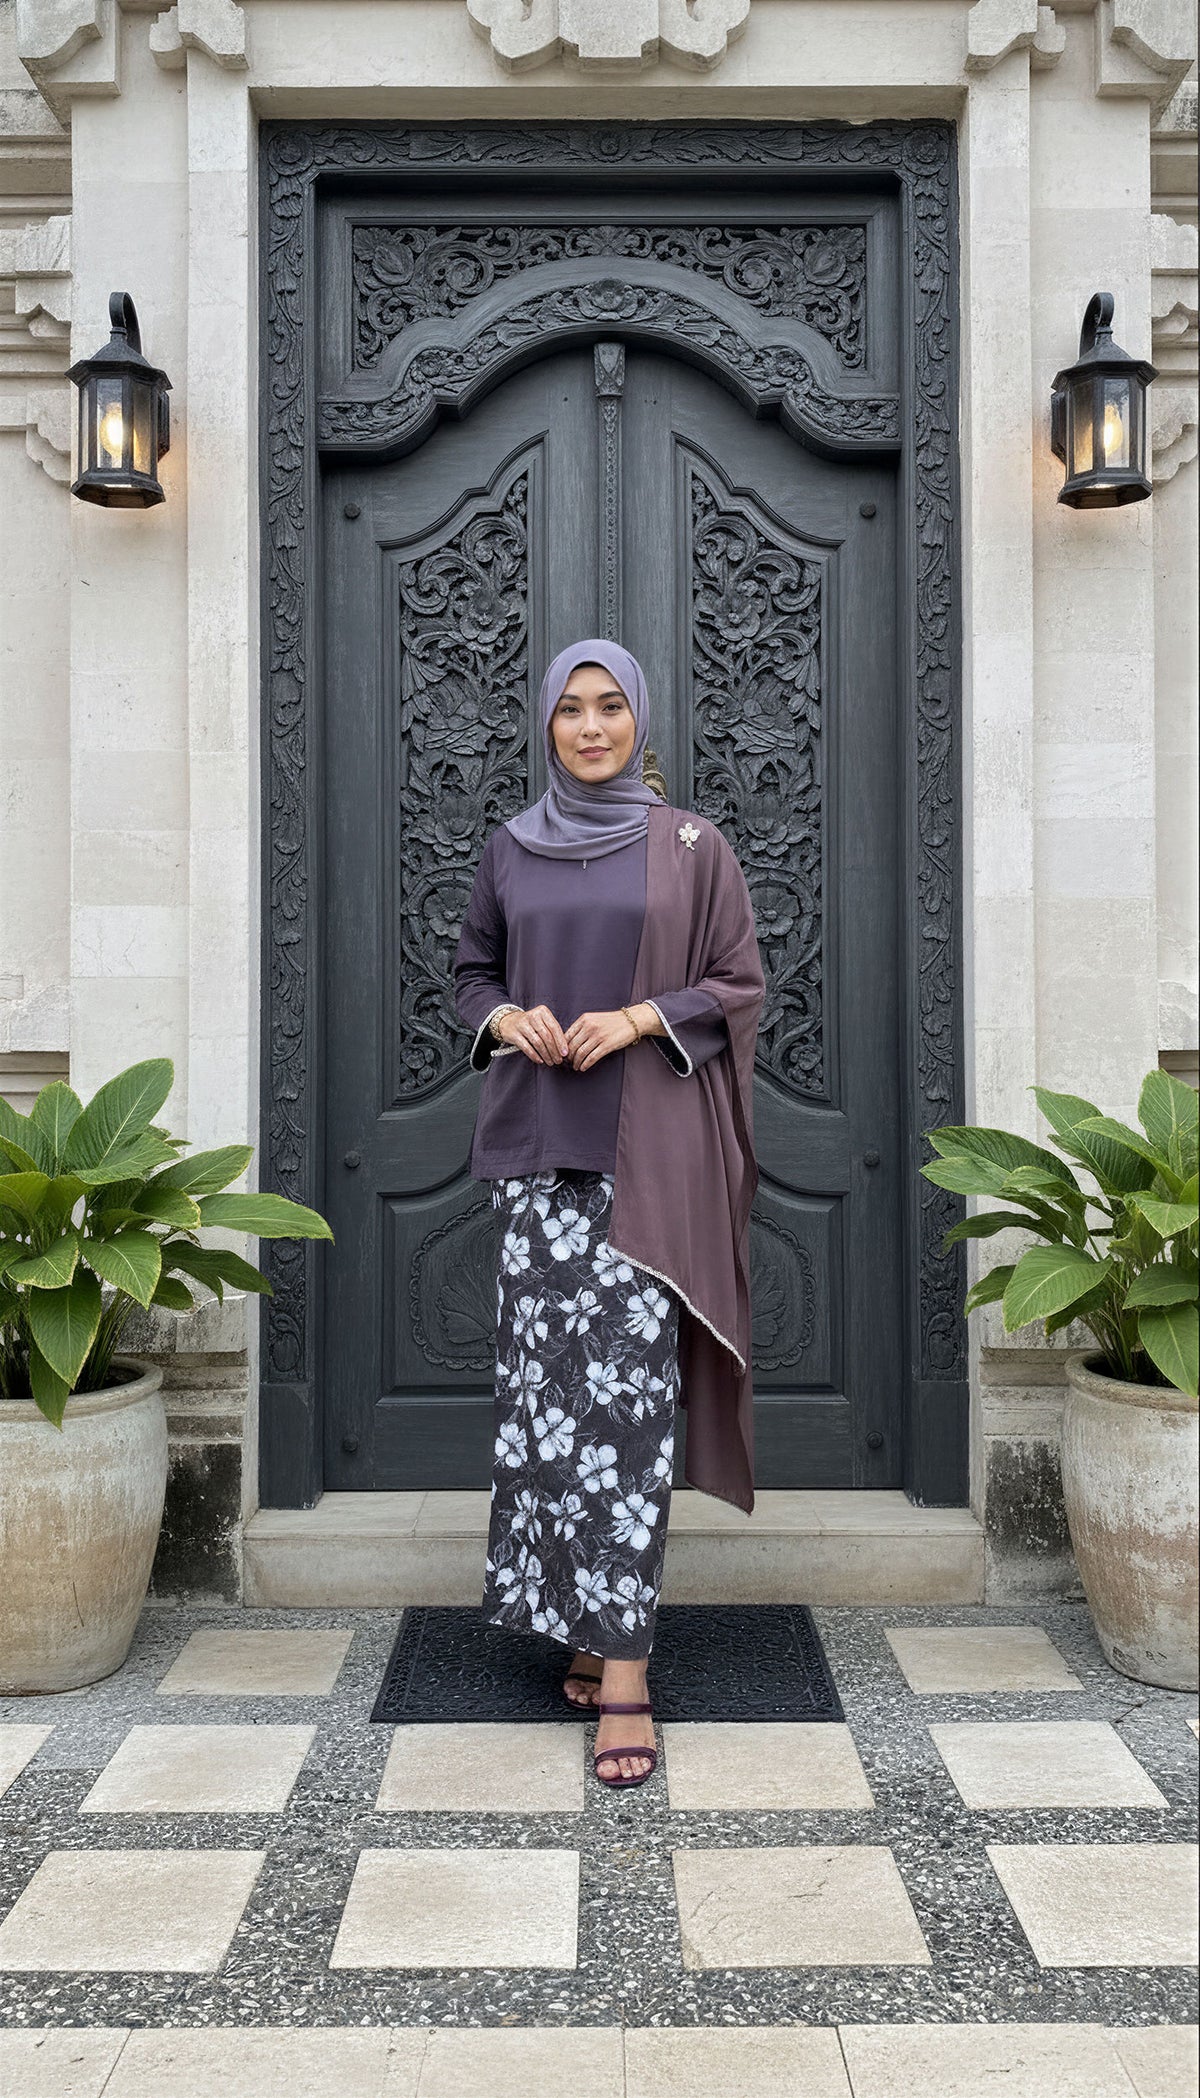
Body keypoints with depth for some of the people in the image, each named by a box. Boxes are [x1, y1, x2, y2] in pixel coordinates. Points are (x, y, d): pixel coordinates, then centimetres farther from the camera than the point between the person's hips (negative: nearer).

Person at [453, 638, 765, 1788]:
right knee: (548, 1379, 2)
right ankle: (593, 1618, 19)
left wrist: (638, 1018, -12)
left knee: (626, 1387, -8)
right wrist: (509, 1018, -4)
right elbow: (472, 970, 18)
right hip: (539, 1140, 3)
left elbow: (739, 984, 4)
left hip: (648, 1145, -3)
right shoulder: (510, 848, 11)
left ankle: (622, 1669, -4)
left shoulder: (692, 845, 3)